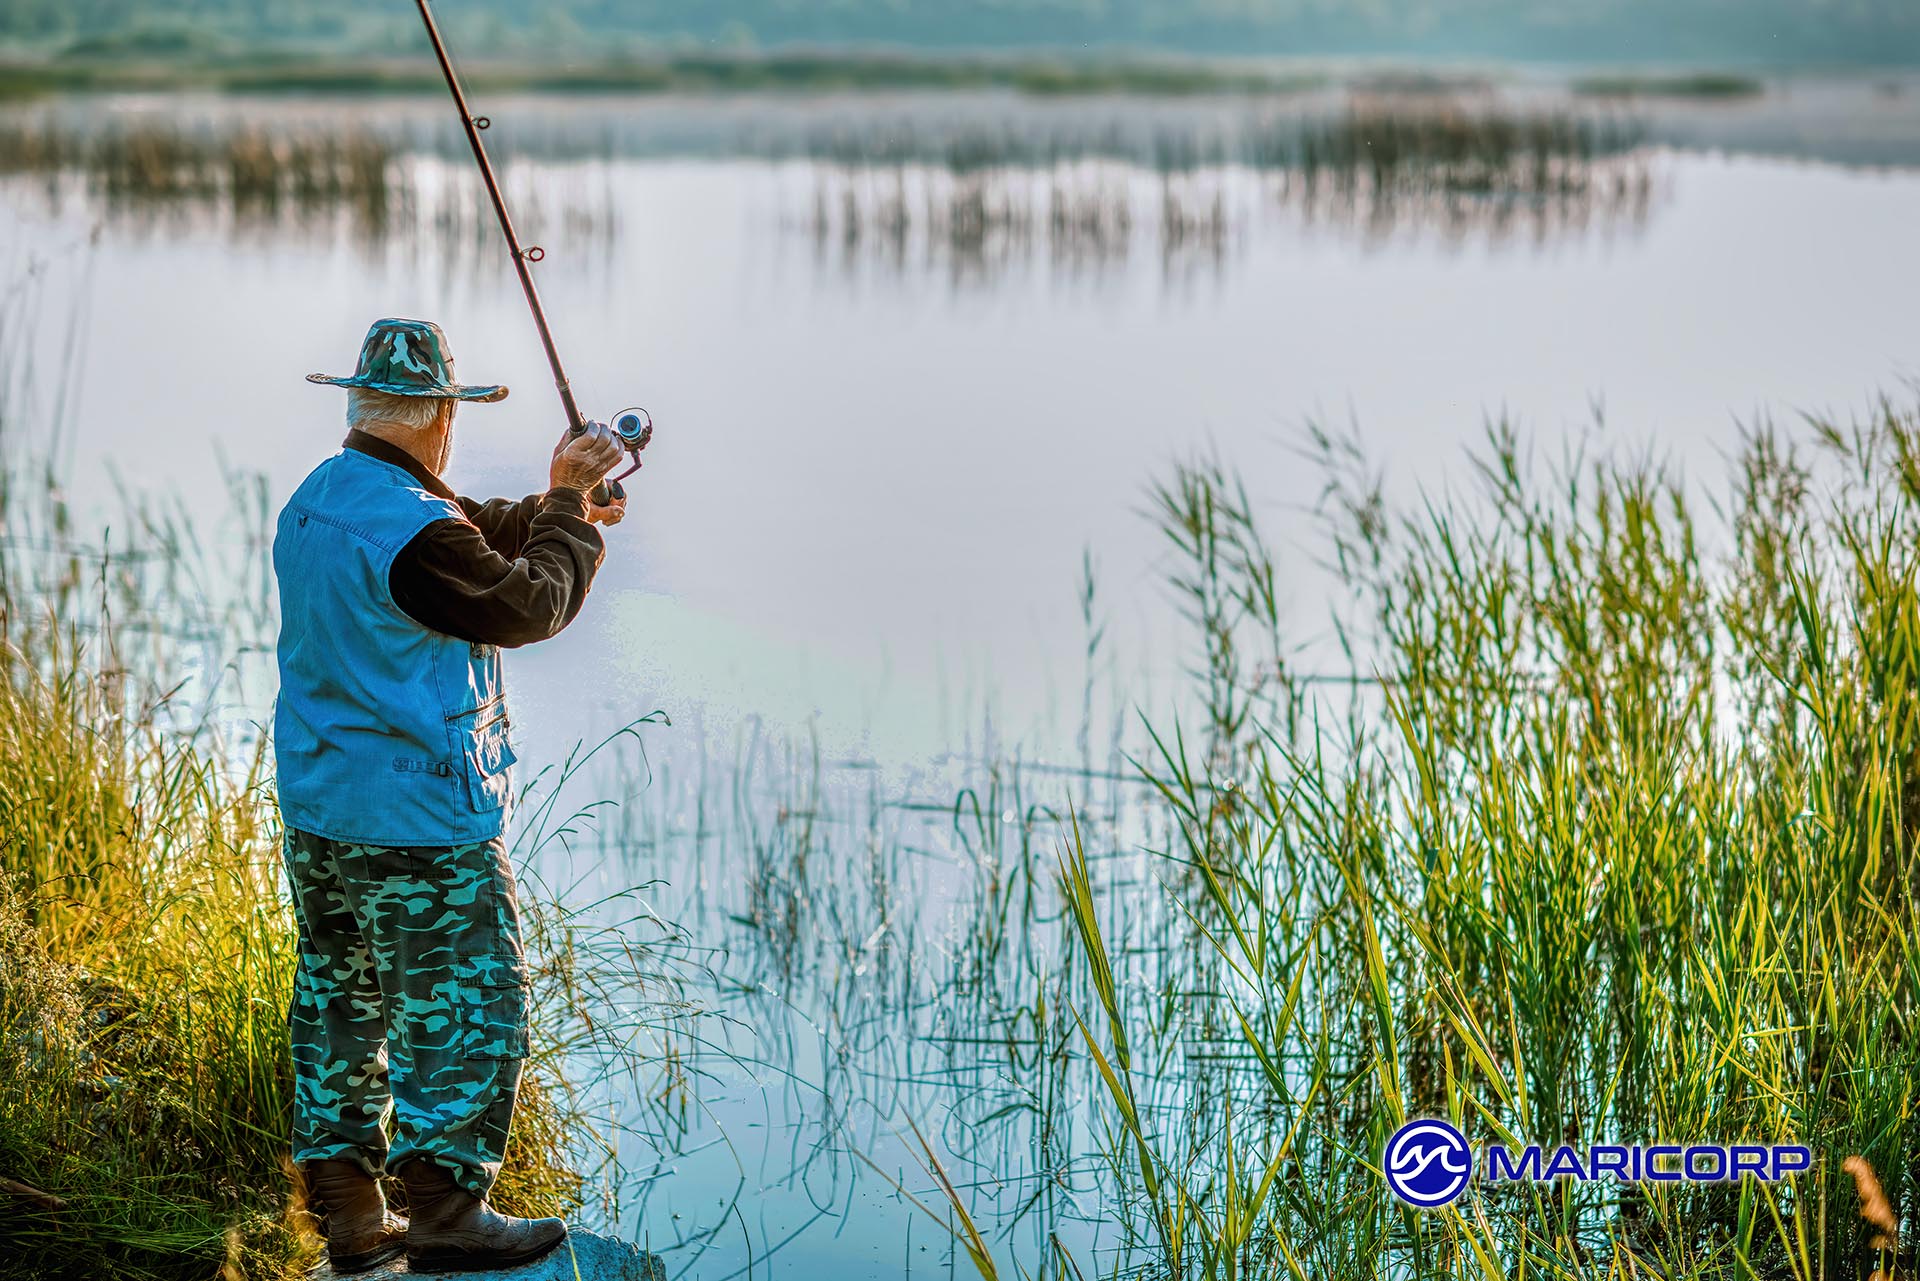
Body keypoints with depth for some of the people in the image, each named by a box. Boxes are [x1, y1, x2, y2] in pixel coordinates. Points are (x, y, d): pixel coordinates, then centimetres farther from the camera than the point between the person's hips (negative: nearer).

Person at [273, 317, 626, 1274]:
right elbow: (525, 606, -9)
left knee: (340, 997, 13)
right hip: (416, 817, -9)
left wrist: (554, 508, 23)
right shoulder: (411, 528, -22)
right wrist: (568, 508, 3)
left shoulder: (313, 502, 9)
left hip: (314, 808, 10)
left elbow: (471, 539, 21)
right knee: (467, 1002, -1)